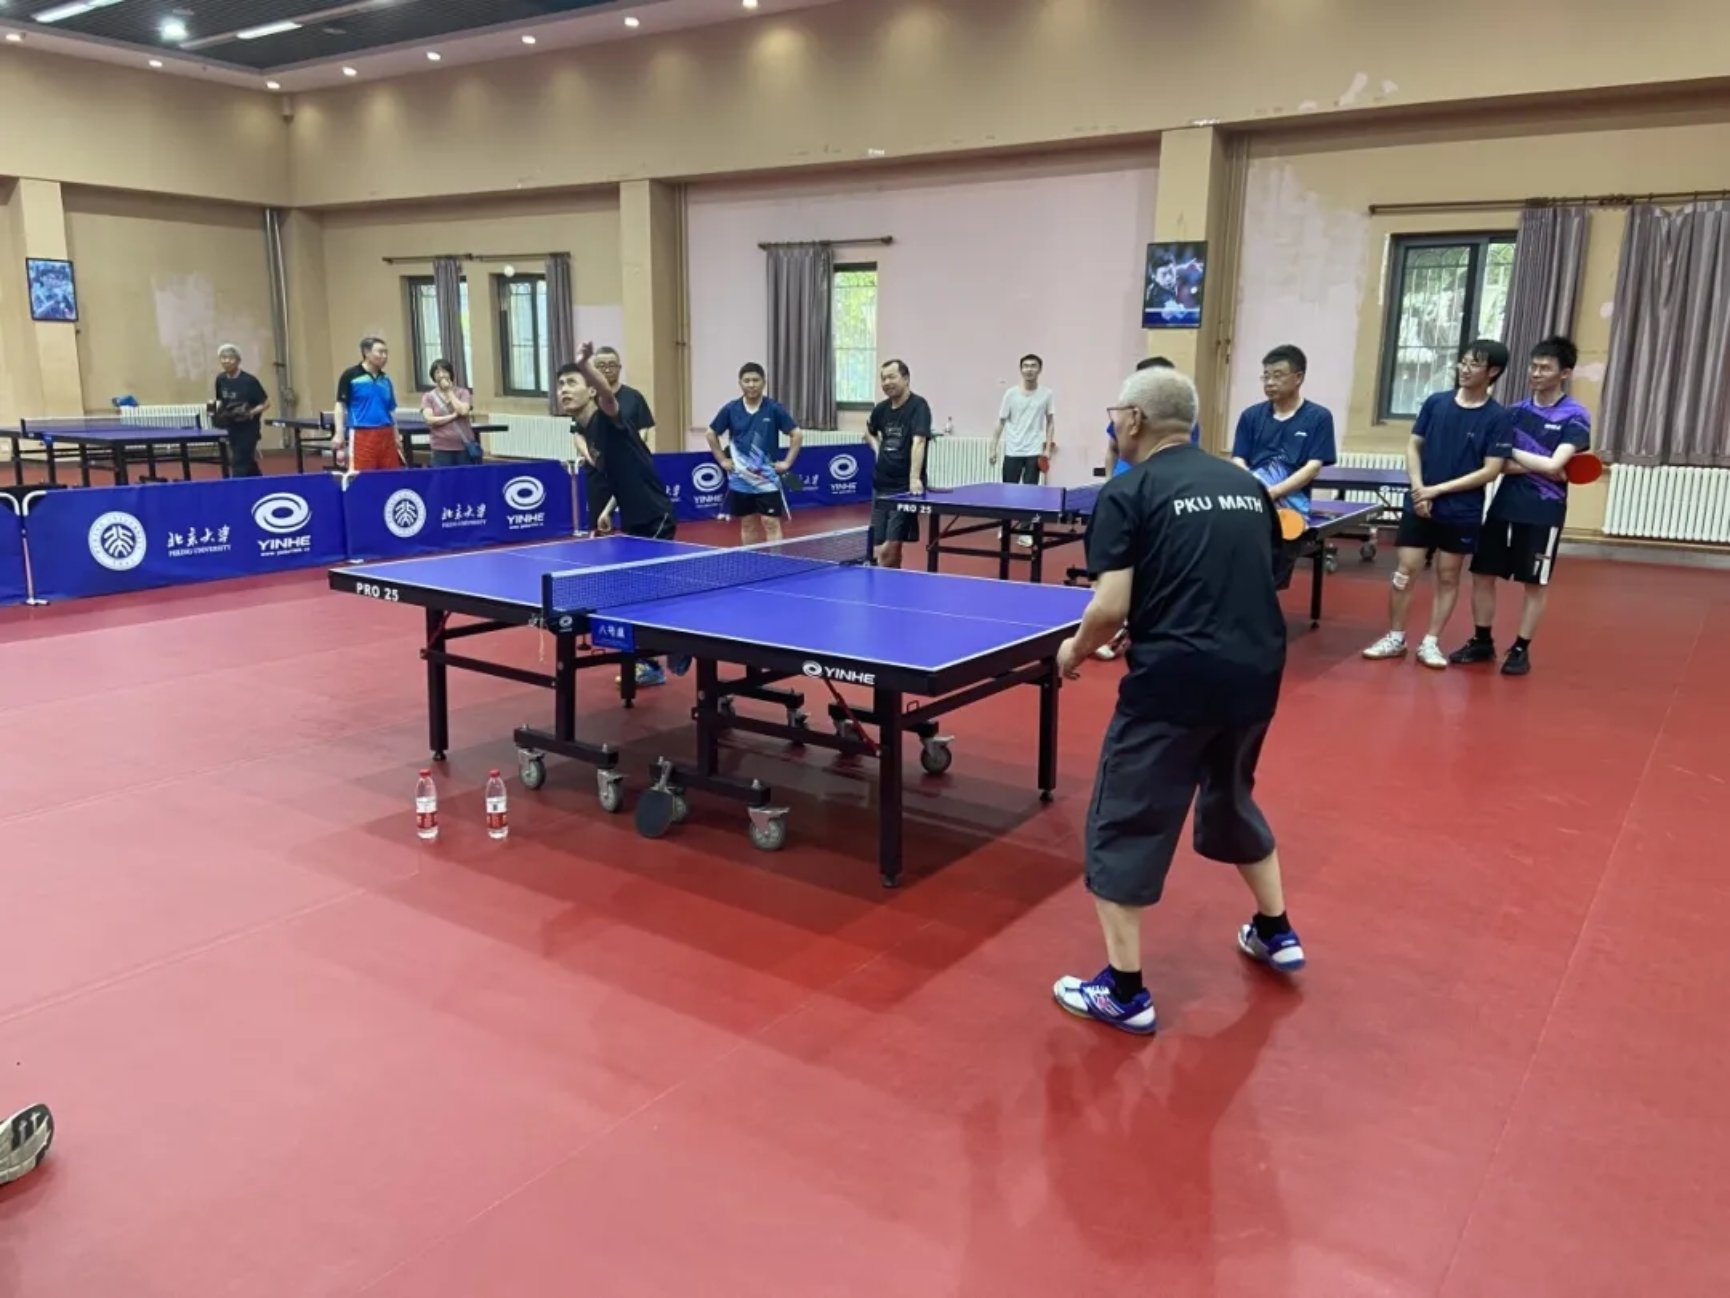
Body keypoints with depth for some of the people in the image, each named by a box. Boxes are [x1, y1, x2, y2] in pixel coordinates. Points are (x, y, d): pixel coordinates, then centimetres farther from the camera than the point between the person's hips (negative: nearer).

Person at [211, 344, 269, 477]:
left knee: (239, 464, -9)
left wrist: (251, 412, -25)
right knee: (248, 463, 17)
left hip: (249, 428, -6)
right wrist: (217, 409, -2)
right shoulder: (220, 380, 2)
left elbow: (266, 403, -11)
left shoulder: (249, 381, -15)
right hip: (232, 428, 6)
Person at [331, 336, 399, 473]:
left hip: (385, 435, 5)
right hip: (362, 435, -5)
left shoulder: (385, 379, 14)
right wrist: (339, 434, -11)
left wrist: (396, 438, 15)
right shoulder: (350, 375, -2)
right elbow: (340, 405, -2)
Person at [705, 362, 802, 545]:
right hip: (741, 479, 2)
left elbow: (796, 434, -1)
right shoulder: (730, 409, -1)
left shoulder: (774, 408, -6)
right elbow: (712, 434, 11)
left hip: (767, 478, -2)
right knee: (748, 524, 11)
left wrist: (787, 462, -6)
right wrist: (722, 460, 5)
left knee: (771, 523, -5)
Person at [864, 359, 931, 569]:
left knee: (890, 548, -13)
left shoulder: (918, 406, -12)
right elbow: (869, 430, 31)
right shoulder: (881, 408, 8)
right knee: (879, 549, 8)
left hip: (905, 488, -7)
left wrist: (915, 478, -38)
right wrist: (878, 449, 12)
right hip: (881, 485, 7)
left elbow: (918, 442, -26)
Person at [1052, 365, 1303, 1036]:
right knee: (1231, 799, 30)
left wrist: (1075, 651, 5)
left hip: (1175, 678, -7)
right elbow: (1255, 580, 18)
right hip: (1256, 672, 7)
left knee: (1125, 825, 6)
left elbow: (1110, 607, -14)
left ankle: (1124, 991, 10)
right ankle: (1275, 932, 44)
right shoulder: (1246, 485, 12)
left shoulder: (1129, 492, -7)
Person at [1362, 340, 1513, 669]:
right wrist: (1418, 487, -9)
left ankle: (1430, 643, 17)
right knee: (1405, 573, 2)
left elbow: (1490, 470, -10)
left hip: (1462, 513, -2)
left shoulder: (1497, 417, -7)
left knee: (1448, 578, 8)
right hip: (1419, 506, 2)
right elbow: (1414, 447, 7)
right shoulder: (1435, 402, 2)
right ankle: (1395, 638, 15)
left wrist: (1439, 489, -15)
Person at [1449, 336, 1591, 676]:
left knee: (1535, 583, 5)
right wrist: (1539, 468, -14)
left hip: (1543, 512, -4)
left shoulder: (1575, 416, -6)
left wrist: (1512, 452, -8)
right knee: (1482, 574, 7)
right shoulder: (1516, 410, 6)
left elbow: (1553, 465, -18)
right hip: (1505, 504, 5)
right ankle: (1482, 641, 20)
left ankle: (1521, 649, 16)